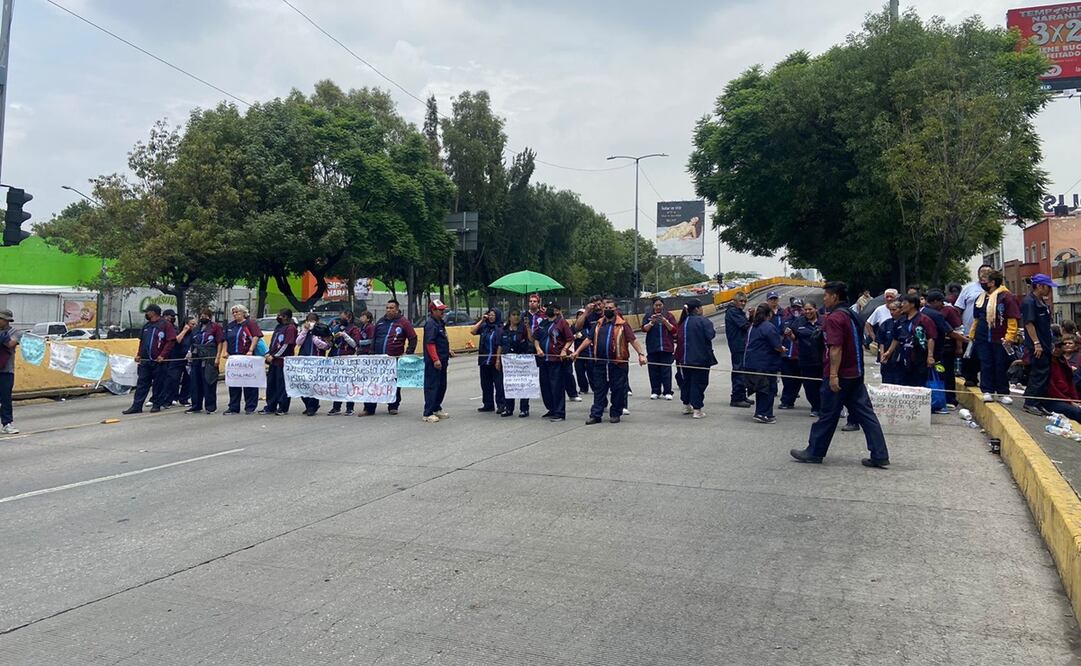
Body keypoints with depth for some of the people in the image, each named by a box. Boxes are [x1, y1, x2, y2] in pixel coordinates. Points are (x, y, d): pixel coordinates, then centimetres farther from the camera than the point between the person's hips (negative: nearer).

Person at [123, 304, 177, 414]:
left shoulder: (165, 324, -5)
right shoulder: (146, 326, 16)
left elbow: (171, 341, -11)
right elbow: (141, 342, 22)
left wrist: (162, 355, -16)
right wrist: (139, 355, 10)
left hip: (158, 360, -6)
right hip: (144, 360, 6)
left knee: (158, 383, 2)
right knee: (142, 383, 4)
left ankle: (157, 404, 12)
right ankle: (137, 406, 5)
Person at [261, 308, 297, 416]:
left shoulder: (291, 328, -10)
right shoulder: (278, 327, 18)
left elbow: (286, 345, -16)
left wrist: (273, 356, -13)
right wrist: (269, 354, 6)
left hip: (283, 361, -9)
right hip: (274, 361, 9)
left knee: (282, 386, -3)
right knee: (271, 384, 11)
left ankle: (283, 408, 4)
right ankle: (270, 407, 19)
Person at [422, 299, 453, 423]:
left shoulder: (440, 323, 17)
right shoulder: (430, 324, -14)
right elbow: (430, 343, -21)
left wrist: (448, 351, 18)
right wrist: (435, 359, -26)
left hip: (442, 360, 10)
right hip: (433, 362, -10)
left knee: (442, 386, 16)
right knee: (432, 386, -6)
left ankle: (437, 409, 28)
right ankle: (428, 413, -2)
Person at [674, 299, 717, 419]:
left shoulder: (684, 322, 7)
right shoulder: (703, 321, -13)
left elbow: (678, 337, 10)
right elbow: (710, 335, -21)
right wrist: (714, 330, 0)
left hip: (685, 358, 7)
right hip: (701, 358, -7)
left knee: (687, 381, 18)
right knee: (699, 382, -1)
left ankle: (686, 405, 30)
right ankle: (697, 410, -2)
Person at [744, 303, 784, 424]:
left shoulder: (753, 326, 11)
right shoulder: (769, 327, -15)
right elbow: (777, 346, -17)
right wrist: (782, 349, 5)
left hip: (751, 363, 8)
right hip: (766, 364, -8)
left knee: (761, 389, 16)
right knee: (769, 389, 1)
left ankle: (760, 413, 22)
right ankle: (763, 414, 0)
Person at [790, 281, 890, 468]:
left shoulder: (834, 317, -15)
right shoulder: (852, 315, 14)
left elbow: (836, 348, -23)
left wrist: (833, 375, -25)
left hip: (839, 376, -9)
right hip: (856, 374, 9)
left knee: (828, 415, 2)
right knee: (865, 414, 6)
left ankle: (814, 452, 13)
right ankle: (880, 455, 6)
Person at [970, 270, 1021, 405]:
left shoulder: (1006, 297, -8)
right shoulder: (981, 298, 13)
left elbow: (1012, 319, -12)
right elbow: (976, 318, 20)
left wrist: (1009, 337, -17)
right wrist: (972, 334, 15)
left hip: (1000, 339, -5)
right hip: (982, 338, 5)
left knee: (1001, 366, 4)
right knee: (986, 365, 5)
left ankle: (1003, 393, 13)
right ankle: (987, 391, 9)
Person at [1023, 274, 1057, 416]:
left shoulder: (1042, 302, 15)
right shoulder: (1029, 302, -14)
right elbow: (1029, 323, -19)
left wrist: (1049, 343, 19)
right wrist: (1036, 343, -21)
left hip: (1045, 345, 10)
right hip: (1037, 346, -10)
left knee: (1044, 374, 11)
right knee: (1039, 374, -8)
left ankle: (1037, 402, 17)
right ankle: (1031, 403, -2)